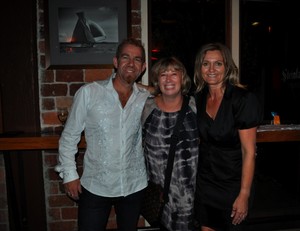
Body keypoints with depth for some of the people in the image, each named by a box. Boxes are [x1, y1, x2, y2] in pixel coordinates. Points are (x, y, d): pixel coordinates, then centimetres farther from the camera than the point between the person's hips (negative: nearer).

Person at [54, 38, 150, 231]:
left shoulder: (147, 99, -3)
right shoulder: (88, 93, -9)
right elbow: (69, 137, -3)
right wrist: (69, 174, -4)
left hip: (134, 186, 3)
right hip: (95, 187, -2)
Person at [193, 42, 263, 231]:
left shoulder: (243, 99, -18)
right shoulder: (199, 97, 0)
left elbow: (249, 151, -17)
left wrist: (244, 195, -18)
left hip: (232, 185, -5)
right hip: (204, 182, 5)